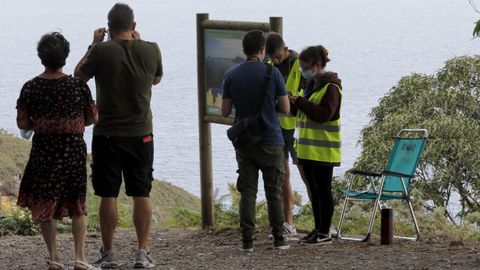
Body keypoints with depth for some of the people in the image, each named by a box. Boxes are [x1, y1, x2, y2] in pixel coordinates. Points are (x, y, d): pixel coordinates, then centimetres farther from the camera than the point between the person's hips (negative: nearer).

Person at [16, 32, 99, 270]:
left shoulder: (30, 88, -7)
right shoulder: (78, 86, -8)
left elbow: (22, 123, -3)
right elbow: (92, 118, 0)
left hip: (43, 152, 0)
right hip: (74, 151, 0)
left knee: (44, 205, 11)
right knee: (77, 205, 11)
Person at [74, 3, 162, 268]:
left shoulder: (102, 51, -13)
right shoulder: (151, 50, -4)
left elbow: (79, 75, 5)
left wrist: (93, 44, 13)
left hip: (107, 135, -2)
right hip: (141, 135, 2)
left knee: (107, 195, 4)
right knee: (141, 195, 7)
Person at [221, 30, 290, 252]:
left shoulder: (231, 75, 0)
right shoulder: (272, 73, -7)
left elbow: (225, 112, 3)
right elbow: (285, 109, -4)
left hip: (244, 143, 2)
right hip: (270, 142, -2)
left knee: (247, 192, 4)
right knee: (274, 192, 7)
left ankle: (247, 240, -1)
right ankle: (278, 239, 10)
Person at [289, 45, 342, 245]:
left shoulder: (330, 86, -13)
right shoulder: (312, 84, 15)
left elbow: (324, 114, -23)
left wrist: (299, 101, -20)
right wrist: (294, 102, 8)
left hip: (323, 151, -9)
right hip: (308, 149, 9)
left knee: (323, 191, -3)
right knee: (314, 191, 12)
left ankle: (324, 233, 1)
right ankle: (318, 229, 19)